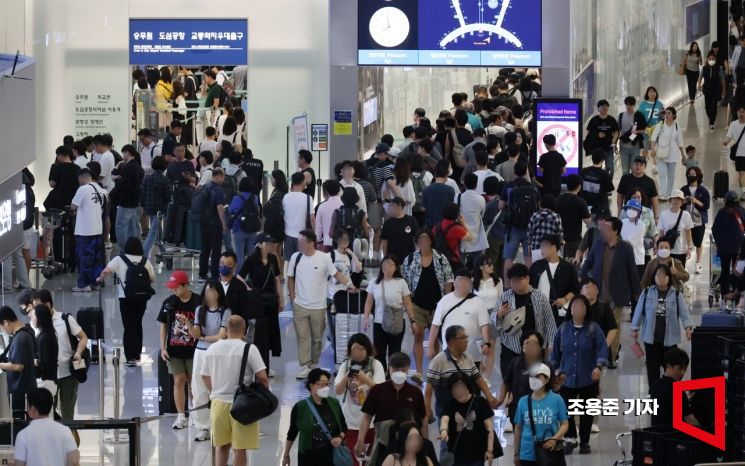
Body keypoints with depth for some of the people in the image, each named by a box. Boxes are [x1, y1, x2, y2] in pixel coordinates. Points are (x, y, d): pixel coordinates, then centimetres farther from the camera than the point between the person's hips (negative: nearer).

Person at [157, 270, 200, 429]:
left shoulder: (198, 302, -10)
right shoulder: (169, 303, 0)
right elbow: (164, 326, 7)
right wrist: (163, 348, 3)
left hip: (193, 349, -2)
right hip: (174, 350, 2)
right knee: (179, 381, 5)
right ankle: (181, 416, 11)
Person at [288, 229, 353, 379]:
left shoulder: (324, 258, -10)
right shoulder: (296, 257, -2)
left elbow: (336, 274, -3)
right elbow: (290, 278, 7)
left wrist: (348, 283, -19)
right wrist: (292, 297, 1)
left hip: (318, 306, -1)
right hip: (300, 305, 1)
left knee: (317, 338, 10)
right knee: (303, 336, -2)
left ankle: (314, 365, 25)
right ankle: (305, 366, -2)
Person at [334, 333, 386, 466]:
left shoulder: (375, 365, -4)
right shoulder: (346, 366, 0)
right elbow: (338, 391, -9)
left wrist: (365, 379, -33)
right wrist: (346, 378, -29)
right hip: (351, 422, 0)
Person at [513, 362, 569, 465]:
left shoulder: (557, 400, -4)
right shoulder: (523, 402, 3)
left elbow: (565, 424, -1)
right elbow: (518, 429, 10)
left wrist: (555, 438, -19)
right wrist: (516, 454, 12)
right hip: (528, 454, 2)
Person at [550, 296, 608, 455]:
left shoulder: (593, 329, -5)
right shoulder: (563, 329, 3)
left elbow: (602, 349, -12)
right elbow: (556, 352, 12)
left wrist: (599, 366, -26)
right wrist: (556, 370, 13)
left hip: (588, 380, -1)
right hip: (567, 379, 1)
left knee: (586, 412, 7)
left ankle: (585, 443, 21)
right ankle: (571, 439, 16)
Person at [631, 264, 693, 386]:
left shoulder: (676, 294, -1)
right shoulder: (647, 292, 2)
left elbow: (684, 312, -8)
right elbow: (639, 311, 6)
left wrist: (688, 327, -24)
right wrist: (635, 328, 4)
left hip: (670, 338, -1)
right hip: (651, 337, 1)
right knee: (652, 366, 7)